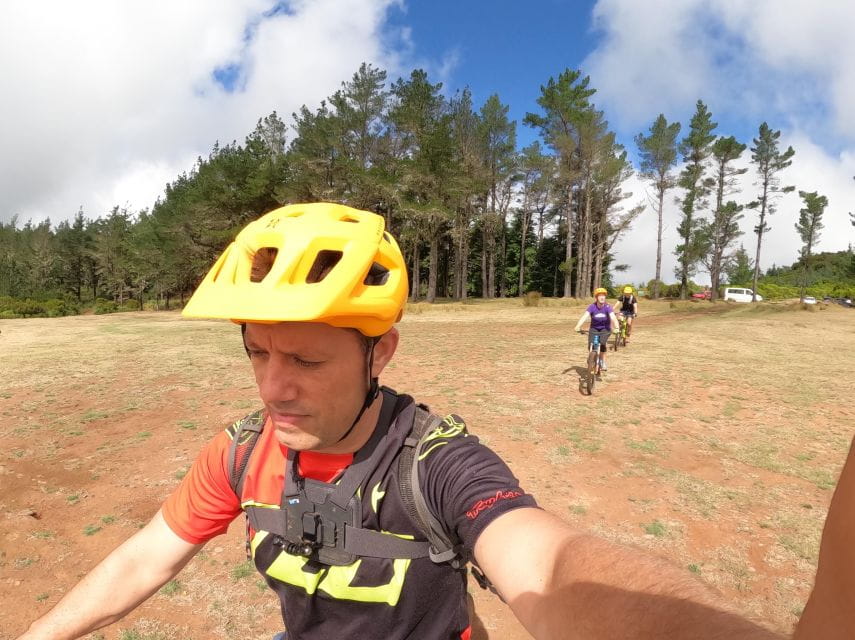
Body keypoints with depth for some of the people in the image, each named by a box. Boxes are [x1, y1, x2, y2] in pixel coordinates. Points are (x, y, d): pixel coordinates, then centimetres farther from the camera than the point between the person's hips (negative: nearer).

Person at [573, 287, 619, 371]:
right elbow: (585, 316, -29)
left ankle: (603, 362, -7)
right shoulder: (592, 306, -16)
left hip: (605, 329, -1)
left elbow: (613, 317, -30)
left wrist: (616, 327, -49)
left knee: (602, 343, -28)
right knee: (591, 346, -16)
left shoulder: (608, 307, -17)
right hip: (594, 329, 1)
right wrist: (578, 326, -45)